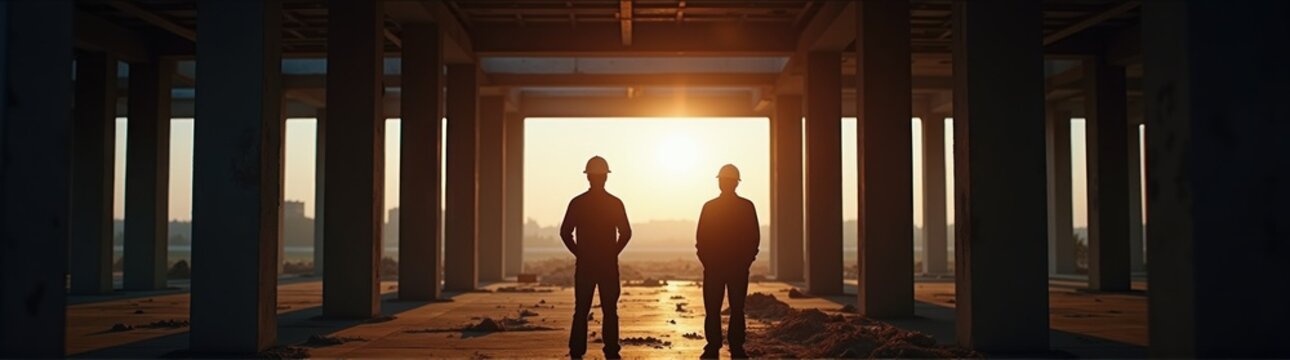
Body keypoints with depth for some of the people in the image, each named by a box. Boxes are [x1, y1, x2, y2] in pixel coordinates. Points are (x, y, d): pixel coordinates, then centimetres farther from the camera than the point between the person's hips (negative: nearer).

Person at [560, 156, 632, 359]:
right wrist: (612, 252, 6)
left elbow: (565, 232, -3)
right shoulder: (615, 203, -4)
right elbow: (625, 233, -5)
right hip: (609, 265, -1)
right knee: (609, 311, 4)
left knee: (581, 311, 6)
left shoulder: (577, 203, -2)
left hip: (584, 264, 1)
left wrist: (579, 253, 6)